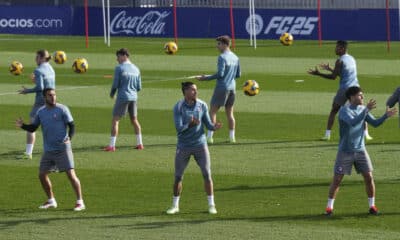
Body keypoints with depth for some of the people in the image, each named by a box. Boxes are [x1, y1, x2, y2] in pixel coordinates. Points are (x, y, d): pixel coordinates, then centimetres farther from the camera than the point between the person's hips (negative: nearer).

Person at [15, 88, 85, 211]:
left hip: (63, 148, -6)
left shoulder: (62, 109, -5)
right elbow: (33, 128, 11)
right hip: (48, 150, 6)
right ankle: (51, 201, 23)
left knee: (71, 174, -11)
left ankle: (80, 202, -4)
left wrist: (69, 138, -21)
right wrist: (22, 125, -8)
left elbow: (71, 125, -4)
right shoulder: (41, 112, 9)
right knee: (42, 174, 6)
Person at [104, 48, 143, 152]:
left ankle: (112, 145, -8)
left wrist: (112, 94, 9)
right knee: (134, 120, 18)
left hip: (123, 97, -6)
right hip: (133, 98, 6)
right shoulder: (136, 69, 9)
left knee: (115, 120, -2)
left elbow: (115, 85, -9)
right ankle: (140, 144, 19)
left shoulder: (119, 68, -9)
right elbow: (139, 87, 11)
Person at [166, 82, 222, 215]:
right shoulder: (178, 107, -9)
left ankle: (211, 205, 6)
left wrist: (215, 127, -23)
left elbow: (208, 125, -1)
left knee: (207, 175, -3)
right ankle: (175, 206, 20)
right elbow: (179, 128, -16)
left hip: (200, 144, 1)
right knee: (178, 177, 5)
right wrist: (190, 123, -34)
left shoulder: (202, 105, -2)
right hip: (183, 147, -1)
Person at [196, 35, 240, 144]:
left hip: (222, 87, -7)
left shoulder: (222, 57, -13)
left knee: (212, 111, -1)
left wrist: (206, 78, -15)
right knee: (230, 113, 12)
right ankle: (232, 137, 8)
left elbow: (220, 73, -20)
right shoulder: (235, 58, 10)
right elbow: (238, 74, 15)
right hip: (232, 88, 7)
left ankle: (209, 136, -5)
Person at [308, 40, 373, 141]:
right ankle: (366, 134, 4)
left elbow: (333, 77, -10)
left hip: (344, 89, -5)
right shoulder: (352, 59, 14)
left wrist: (318, 74, -5)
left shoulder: (340, 61, -9)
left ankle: (327, 134, 3)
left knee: (333, 111, 8)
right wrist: (330, 69, 31)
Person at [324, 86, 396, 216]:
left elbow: (375, 123, 3)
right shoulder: (344, 110, -14)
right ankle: (329, 207, 9)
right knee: (337, 179, -3)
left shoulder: (362, 109, 5)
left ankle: (372, 206, 8)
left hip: (360, 150, 5)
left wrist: (386, 115, -14)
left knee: (369, 177, -3)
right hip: (345, 151, -5)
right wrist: (367, 109, -35)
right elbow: (353, 122, -31)